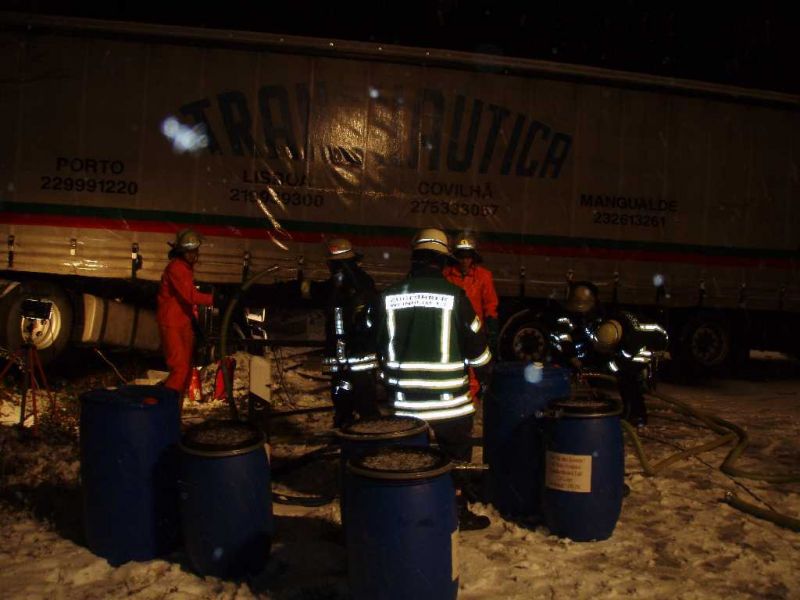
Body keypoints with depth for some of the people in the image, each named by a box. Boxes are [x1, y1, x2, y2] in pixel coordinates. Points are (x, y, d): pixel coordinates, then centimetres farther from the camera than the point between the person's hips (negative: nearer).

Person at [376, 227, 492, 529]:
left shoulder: (390, 295, -1)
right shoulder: (454, 294, -12)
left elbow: (379, 346, 7)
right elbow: (475, 341, -5)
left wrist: (387, 380, 21)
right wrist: (484, 372, 13)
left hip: (404, 400, 3)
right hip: (449, 399, -2)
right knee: (456, 457, 16)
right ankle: (458, 512, 27)